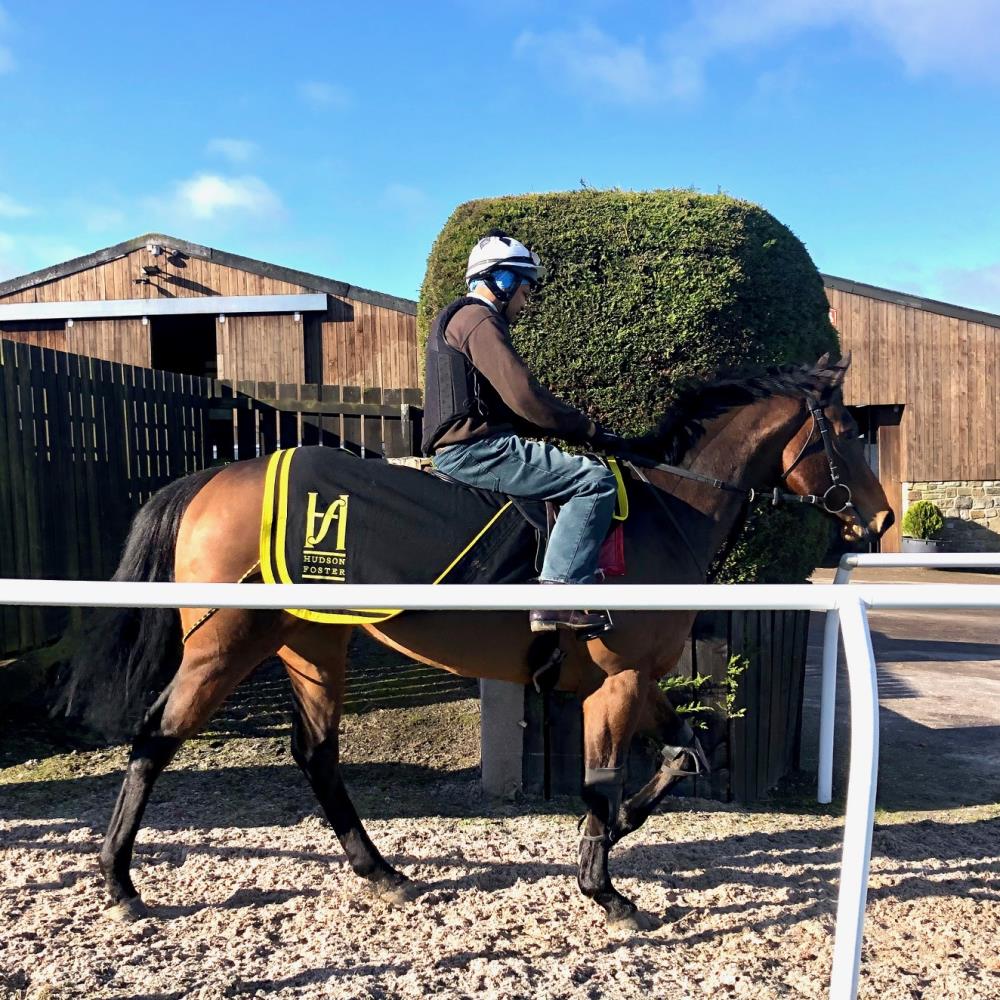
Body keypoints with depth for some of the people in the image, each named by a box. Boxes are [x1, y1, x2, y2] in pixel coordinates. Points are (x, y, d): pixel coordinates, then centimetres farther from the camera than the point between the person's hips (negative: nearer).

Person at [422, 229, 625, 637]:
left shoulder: (456, 319, 25)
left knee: (579, 473, 24)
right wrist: (590, 431, -8)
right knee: (596, 479, -17)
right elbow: (525, 397, -19)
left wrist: (577, 429, 17)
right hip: (476, 449, -11)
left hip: (459, 450, 11)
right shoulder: (479, 319, -8)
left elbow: (507, 403, 24)